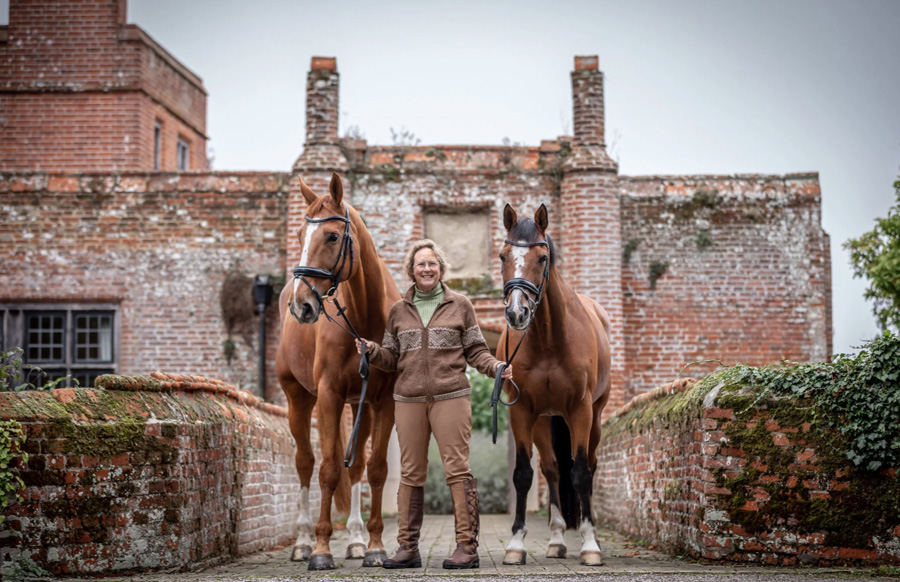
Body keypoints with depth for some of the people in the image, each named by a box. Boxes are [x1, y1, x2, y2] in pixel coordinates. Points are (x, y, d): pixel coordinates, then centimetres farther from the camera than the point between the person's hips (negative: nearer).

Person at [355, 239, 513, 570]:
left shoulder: (460, 306, 6)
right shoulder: (399, 311, 12)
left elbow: (475, 351, 7)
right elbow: (392, 359, 15)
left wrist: (495, 367, -11)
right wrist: (373, 352, -5)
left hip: (450, 397, -2)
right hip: (409, 399, 3)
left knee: (457, 469, -6)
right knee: (410, 473, 5)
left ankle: (467, 546, -3)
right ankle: (407, 548, 10)